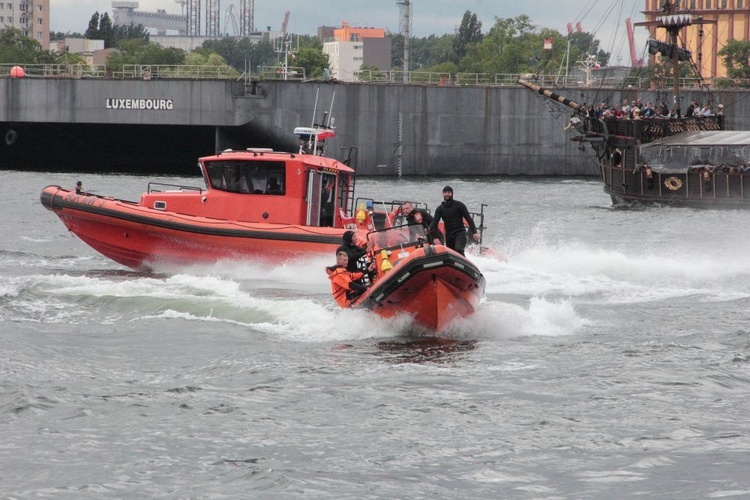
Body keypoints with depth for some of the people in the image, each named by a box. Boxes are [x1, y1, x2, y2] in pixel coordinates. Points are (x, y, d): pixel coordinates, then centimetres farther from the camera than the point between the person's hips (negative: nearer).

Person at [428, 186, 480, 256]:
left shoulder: (459, 205, -1)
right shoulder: (440, 209, 9)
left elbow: (468, 219, -3)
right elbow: (434, 222, -1)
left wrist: (474, 232, -11)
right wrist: (428, 232, -20)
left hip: (460, 233, -5)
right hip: (449, 235, 5)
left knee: (459, 250, -28)